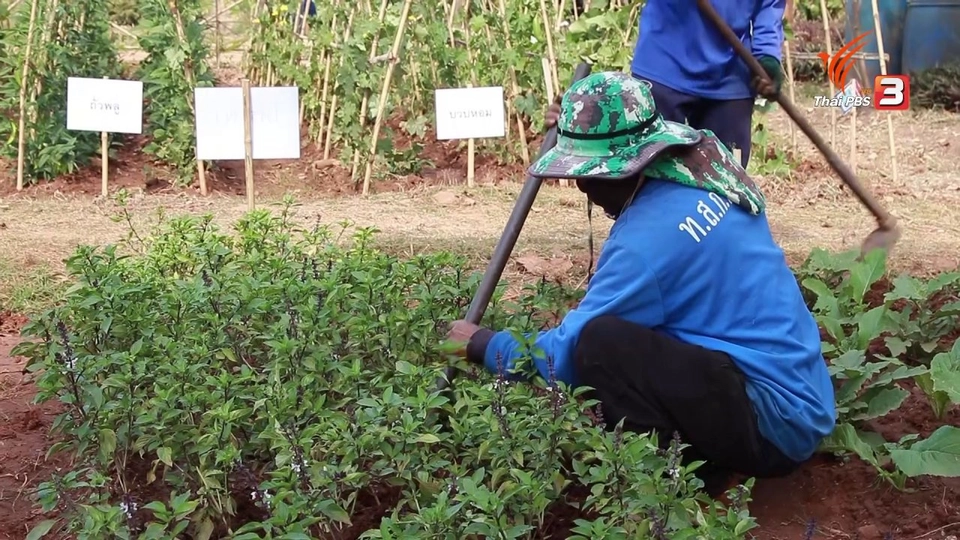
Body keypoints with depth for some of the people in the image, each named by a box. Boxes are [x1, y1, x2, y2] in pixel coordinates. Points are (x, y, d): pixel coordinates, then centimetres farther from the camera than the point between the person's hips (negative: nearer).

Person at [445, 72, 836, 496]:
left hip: (772, 422, -10)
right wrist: (581, 135, 20)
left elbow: (569, 354, -12)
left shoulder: (649, 237, -21)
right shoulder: (700, 172, 3)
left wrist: (483, 346, 2)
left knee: (601, 342, -23)